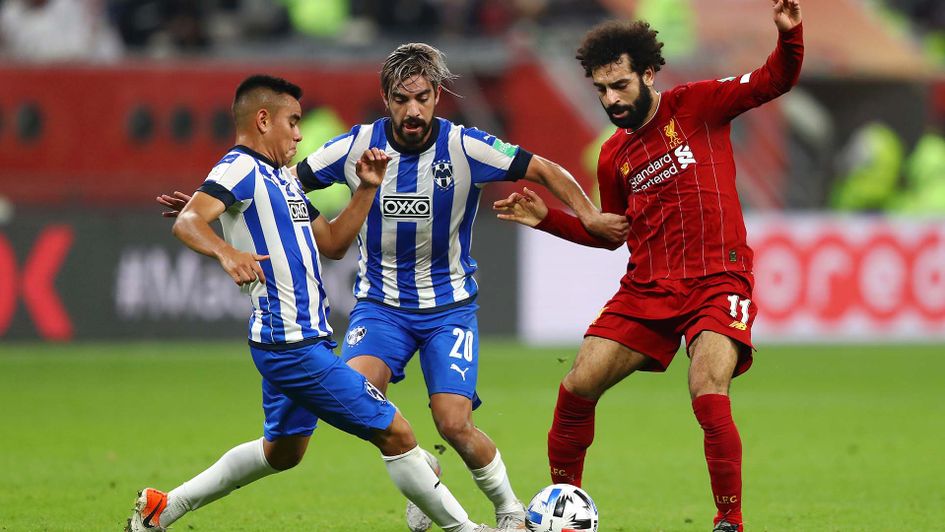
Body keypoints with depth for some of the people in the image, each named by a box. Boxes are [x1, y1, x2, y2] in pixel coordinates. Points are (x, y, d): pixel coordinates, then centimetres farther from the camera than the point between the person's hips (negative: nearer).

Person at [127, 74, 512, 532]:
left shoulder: (279, 177, 19)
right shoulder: (241, 168, -11)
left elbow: (332, 242, 24)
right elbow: (187, 222, -28)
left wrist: (366, 188, 12)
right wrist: (226, 252, -48)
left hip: (304, 338, 11)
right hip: (291, 341, -11)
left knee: (282, 451, 24)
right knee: (394, 432, -8)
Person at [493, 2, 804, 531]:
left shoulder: (697, 105, -1)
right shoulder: (614, 157, 13)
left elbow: (775, 81, -6)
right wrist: (547, 218, 12)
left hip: (717, 282, -5)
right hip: (647, 289, 5)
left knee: (709, 395, -25)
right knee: (578, 388, 0)